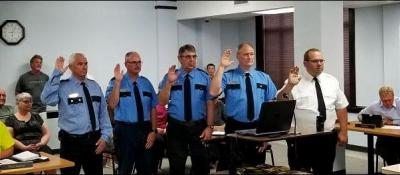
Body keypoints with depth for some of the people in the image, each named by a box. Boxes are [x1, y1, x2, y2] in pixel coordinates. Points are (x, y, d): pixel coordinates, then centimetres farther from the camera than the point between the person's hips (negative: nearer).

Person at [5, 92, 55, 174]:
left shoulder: (36, 116, 22)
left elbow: (47, 133, 17)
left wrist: (41, 143, -4)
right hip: (21, 150, -3)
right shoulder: (11, 119, 13)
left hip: (40, 148, 3)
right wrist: (25, 147, -14)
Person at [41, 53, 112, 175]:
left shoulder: (94, 86, 9)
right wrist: (56, 74, -24)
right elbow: (47, 99, -26)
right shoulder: (62, 86, -6)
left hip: (94, 140, 4)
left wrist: (105, 136, -1)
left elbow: (103, 113, 9)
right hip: (71, 142, -4)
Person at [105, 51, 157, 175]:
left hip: (145, 130, 4)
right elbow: (112, 104, -19)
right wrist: (118, 81, -23)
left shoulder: (146, 83, 8)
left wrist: (153, 130, -1)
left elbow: (153, 108, 7)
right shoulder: (116, 82, -4)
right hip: (125, 130, -4)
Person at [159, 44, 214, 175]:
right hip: (176, 127, 0)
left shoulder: (204, 77, 2)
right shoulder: (170, 77, 1)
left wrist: (209, 126, -9)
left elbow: (210, 103, -2)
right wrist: (170, 82, -19)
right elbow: (162, 102, -7)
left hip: (198, 126, 0)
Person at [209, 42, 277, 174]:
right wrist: (221, 67, -22)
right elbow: (213, 92, -21)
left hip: (258, 127, 3)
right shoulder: (227, 76, -2)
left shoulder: (264, 78, 7)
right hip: (235, 128, -3)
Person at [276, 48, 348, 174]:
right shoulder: (294, 83, -4)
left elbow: (341, 107, 9)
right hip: (301, 139, -3)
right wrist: (289, 85, -29)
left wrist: (343, 131, 2)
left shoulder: (332, 82, 8)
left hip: (327, 138, 3)